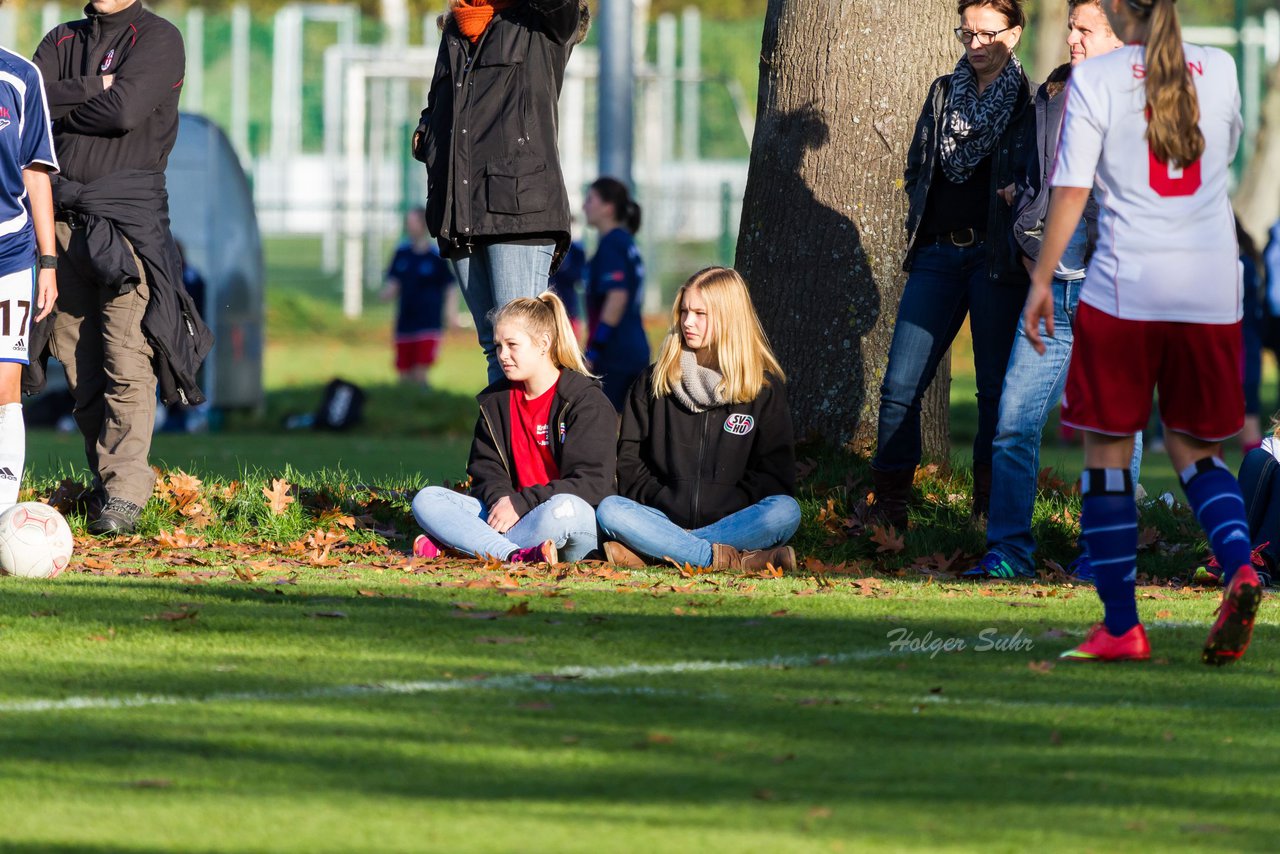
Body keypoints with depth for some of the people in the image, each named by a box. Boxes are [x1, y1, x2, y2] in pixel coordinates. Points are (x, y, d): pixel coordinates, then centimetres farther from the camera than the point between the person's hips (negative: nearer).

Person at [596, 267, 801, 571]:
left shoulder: (765, 387, 8)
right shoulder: (654, 382, 14)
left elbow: (775, 473, 2)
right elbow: (629, 459, 12)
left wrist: (722, 509, -12)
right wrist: (663, 503, -6)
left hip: (733, 519, -1)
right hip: (667, 517, 1)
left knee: (786, 511, -33)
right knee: (609, 510, -28)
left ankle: (652, 552, -36)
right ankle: (729, 559, -36)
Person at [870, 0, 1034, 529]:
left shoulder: (1032, 103, 1)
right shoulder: (944, 93, 15)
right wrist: (921, 222, 11)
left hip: (996, 257, -4)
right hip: (938, 255, 4)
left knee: (996, 390, -1)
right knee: (900, 386, -3)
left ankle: (992, 511, 7)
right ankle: (889, 508, 5)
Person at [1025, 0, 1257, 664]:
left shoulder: (1095, 78, -4)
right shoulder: (1219, 70, 7)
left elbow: (1070, 191, -6)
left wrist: (1042, 279, 3)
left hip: (1126, 285, -3)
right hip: (1212, 286, 3)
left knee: (1107, 450, 7)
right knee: (1193, 448, 15)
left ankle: (1120, 626, 5)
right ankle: (1239, 567, -13)